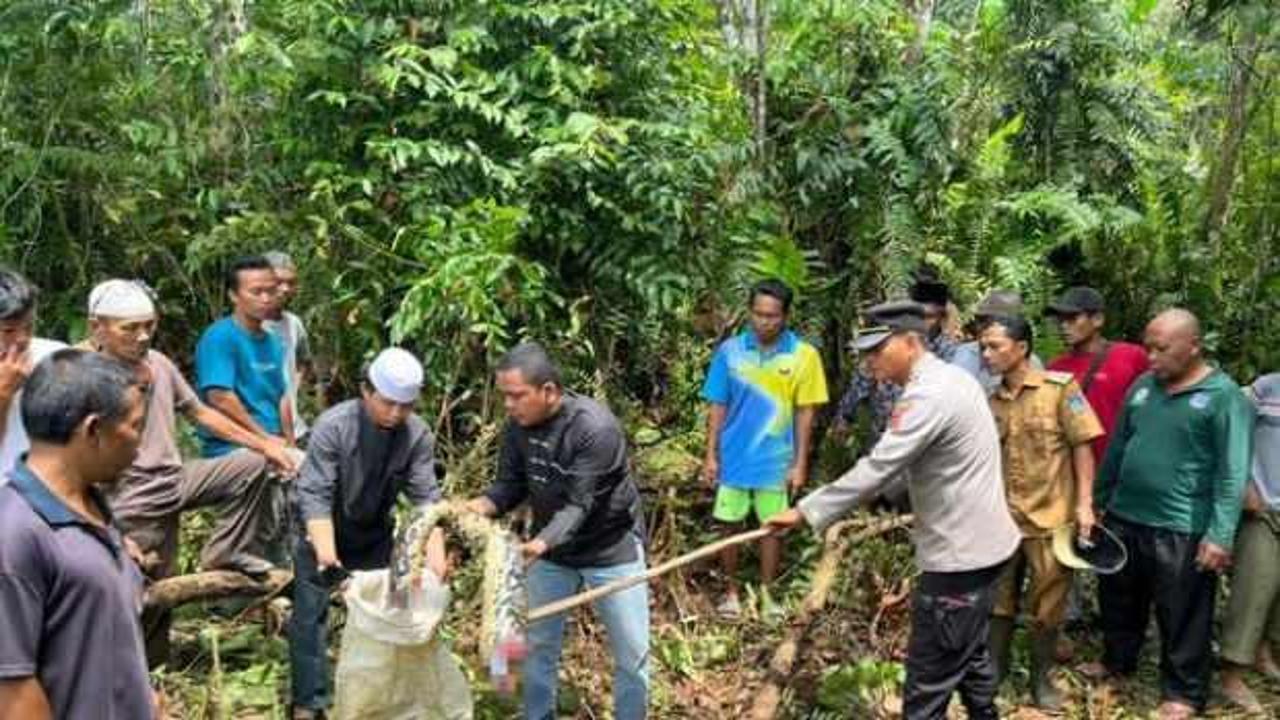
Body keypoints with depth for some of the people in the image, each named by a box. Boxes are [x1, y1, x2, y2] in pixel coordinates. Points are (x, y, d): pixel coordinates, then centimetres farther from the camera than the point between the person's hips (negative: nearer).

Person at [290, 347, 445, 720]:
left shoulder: (418, 434, -20)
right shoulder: (333, 425, -28)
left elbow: (425, 495, -22)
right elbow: (314, 494, -32)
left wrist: (435, 548, -38)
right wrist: (327, 554, -44)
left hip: (375, 539, 3)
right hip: (323, 537, -3)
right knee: (310, 619, 2)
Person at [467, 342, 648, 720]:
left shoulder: (595, 427, -30)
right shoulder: (517, 426, -11)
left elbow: (578, 504, -32)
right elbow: (511, 486, -5)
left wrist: (539, 543, -48)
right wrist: (479, 505, -27)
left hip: (611, 548, -5)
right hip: (551, 549, 5)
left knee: (631, 654, 6)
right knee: (538, 644, 14)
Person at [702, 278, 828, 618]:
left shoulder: (804, 355, -8)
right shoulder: (729, 351, -5)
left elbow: (805, 412, -3)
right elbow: (718, 407, 1)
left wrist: (800, 463, -4)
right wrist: (711, 455, -1)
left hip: (776, 460, -1)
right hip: (734, 458, 1)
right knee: (730, 524, 9)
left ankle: (766, 592, 26)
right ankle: (732, 591, 25)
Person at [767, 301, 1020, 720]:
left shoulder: (928, 395, -24)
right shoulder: (952, 377, 8)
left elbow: (876, 469, -27)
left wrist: (805, 512, -23)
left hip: (960, 556, -10)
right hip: (981, 543, 10)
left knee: (928, 684, -3)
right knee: (969, 655, 26)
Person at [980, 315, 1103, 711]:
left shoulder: (1060, 387, -9)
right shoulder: (991, 400, 4)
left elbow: (1082, 446, -8)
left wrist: (1084, 503, -13)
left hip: (1050, 517, -4)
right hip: (1003, 517, 4)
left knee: (1047, 604, 9)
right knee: (998, 598, 13)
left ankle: (1041, 678, 26)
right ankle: (995, 668, 31)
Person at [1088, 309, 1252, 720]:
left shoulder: (1224, 396, -11)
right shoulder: (1142, 386, 7)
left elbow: (1232, 474, -15)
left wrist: (1221, 535, -20)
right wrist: (1098, 500, 18)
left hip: (1181, 529, -6)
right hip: (1123, 518, 6)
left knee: (1182, 616, 7)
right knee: (1118, 600, 21)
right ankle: (1117, 660, 42)